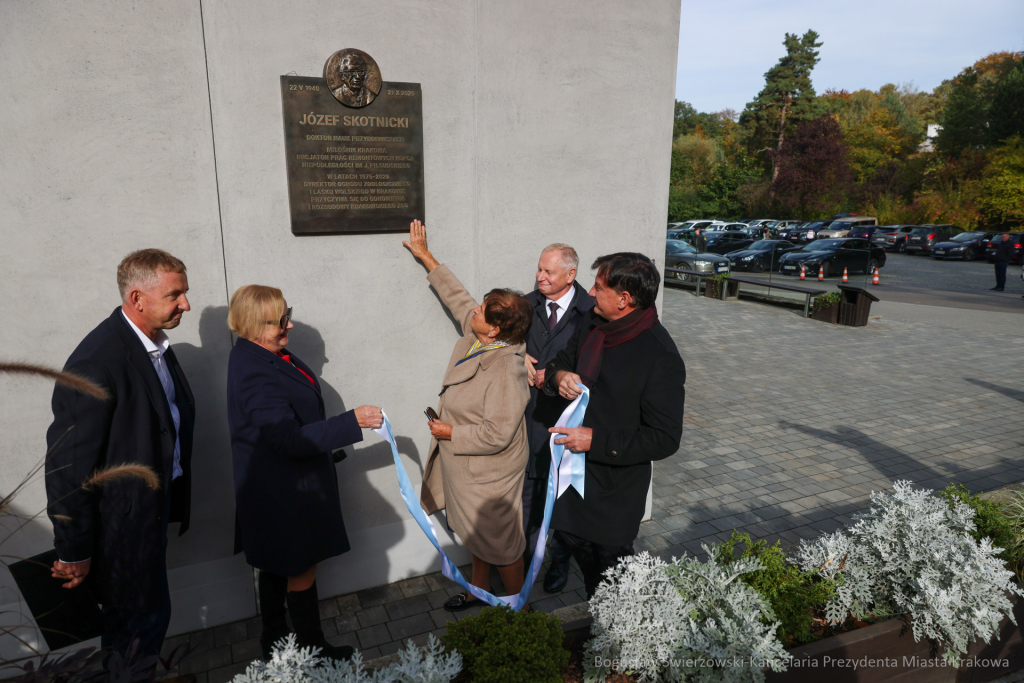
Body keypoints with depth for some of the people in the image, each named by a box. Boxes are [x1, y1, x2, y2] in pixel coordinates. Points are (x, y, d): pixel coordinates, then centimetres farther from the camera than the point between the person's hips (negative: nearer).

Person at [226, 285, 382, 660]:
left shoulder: (259, 354, 2)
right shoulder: (256, 375, -30)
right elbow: (291, 438, -30)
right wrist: (352, 421, -29)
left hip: (276, 486, 10)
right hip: (286, 492, -10)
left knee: (277, 566, 24)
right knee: (302, 570, 8)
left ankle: (274, 637, 42)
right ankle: (313, 649, 27)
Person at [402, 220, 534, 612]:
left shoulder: (506, 371, -32)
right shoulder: (477, 334, -7)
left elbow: (497, 435, -32)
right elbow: (456, 296, 8)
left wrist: (451, 433, -19)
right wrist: (425, 256, 13)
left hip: (490, 475, -9)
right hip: (467, 466, 9)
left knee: (500, 542, 11)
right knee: (476, 534, 26)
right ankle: (479, 591, 48)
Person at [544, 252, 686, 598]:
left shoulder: (661, 359, -28)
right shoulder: (593, 323, -5)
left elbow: (665, 439, -26)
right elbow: (562, 360, 11)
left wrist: (596, 440, -28)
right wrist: (560, 376, -14)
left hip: (616, 479, -7)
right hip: (574, 465, 8)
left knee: (611, 556, 15)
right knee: (573, 536, 25)